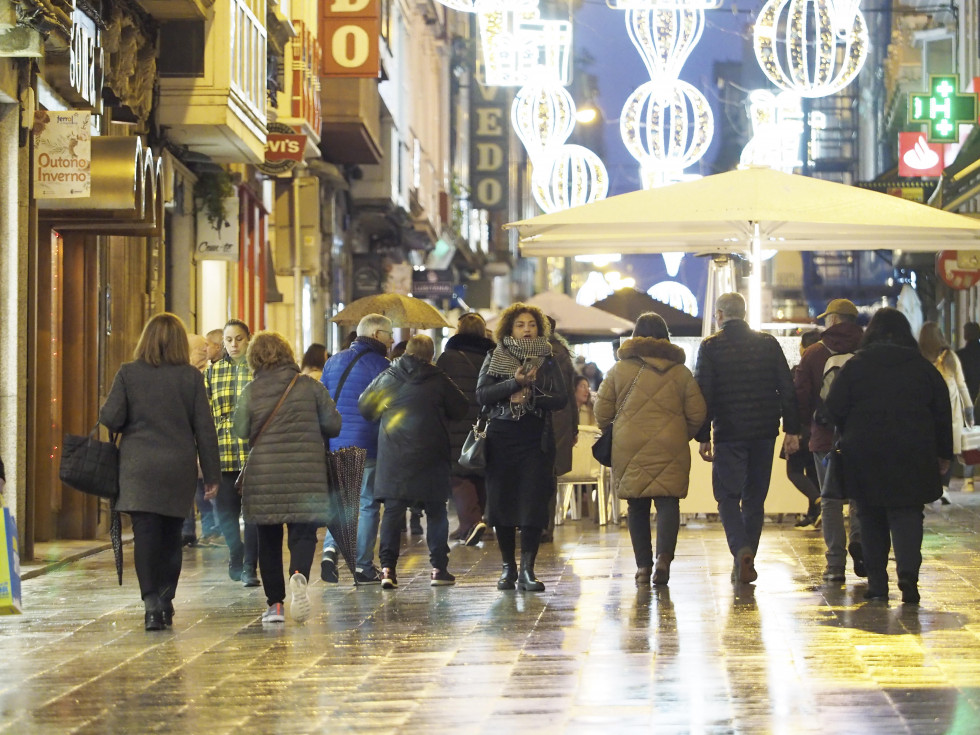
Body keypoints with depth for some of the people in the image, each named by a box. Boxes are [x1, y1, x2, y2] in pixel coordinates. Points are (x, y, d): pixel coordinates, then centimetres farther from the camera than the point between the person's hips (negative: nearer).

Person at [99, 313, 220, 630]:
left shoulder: (128, 373, -2)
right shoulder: (191, 377, 0)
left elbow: (110, 417, -7)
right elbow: (204, 427, 1)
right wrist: (211, 473, 7)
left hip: (138, 465, -1)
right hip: (179, 466, 1)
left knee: (145, 533, -4)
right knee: (171, 535, 14)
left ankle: (152, 602, -17)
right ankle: (166, 602, 17)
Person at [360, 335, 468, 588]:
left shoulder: (386, 378, 2)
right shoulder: (439, 380, -3)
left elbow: (364, 407, 10)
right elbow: (460, 409, 5)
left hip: (392, 456, 1)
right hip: (430, 456, -1)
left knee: (392, 512, 5)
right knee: (436, 511, 8)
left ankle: (387, 567, -5)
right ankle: (438, 568, 6)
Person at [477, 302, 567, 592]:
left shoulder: (547, 361, 9)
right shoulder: (494, 359, 7)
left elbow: (561, 398, -1)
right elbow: (482, 394, -6)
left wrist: (530, 398, -15)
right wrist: (515, 383, -17)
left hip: (536, 441, 0)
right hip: (501, 440, 0)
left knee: (533, 505, -7)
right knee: (502, 503, 1)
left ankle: (527, 570, -5)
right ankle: (508, 567, 12)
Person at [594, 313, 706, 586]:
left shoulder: (619, 370, 3)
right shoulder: (681, 371, 6)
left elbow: (602, 412, 5)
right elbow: (697, 413, 8)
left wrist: (608, 434, 24)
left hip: (630, 448, 0)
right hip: (670, 449, 0)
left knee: (637, 506, 8)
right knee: (668, 502, -1)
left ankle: (643, 567, 7)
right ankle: (664, 556, -23)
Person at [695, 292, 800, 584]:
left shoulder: (710, 347, -4)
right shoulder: (768, 344, 7)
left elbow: (703, 394, -6)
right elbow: (787, 389, 5)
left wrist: (703, 437, -3)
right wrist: (792, 430, 7)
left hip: (729, 434, -3)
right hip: (764, 432, 3)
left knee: (728, 496, 3)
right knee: (755, 497, 12)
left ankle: (741, 550, -20)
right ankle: (746, 562, 15)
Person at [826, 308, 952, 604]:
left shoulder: (855, 365, -1)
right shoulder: (922, 366, 3)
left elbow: (834, 410, -3)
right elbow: (942, 411, 7)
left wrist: (850, 438, 15)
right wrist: (943, 454, 15)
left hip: (864, 454, 0)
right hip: (912, 454, 0)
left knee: (871, 517, 11)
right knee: (907, 513, 1)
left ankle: (877, 582, 9)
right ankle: (908, 572, -22)